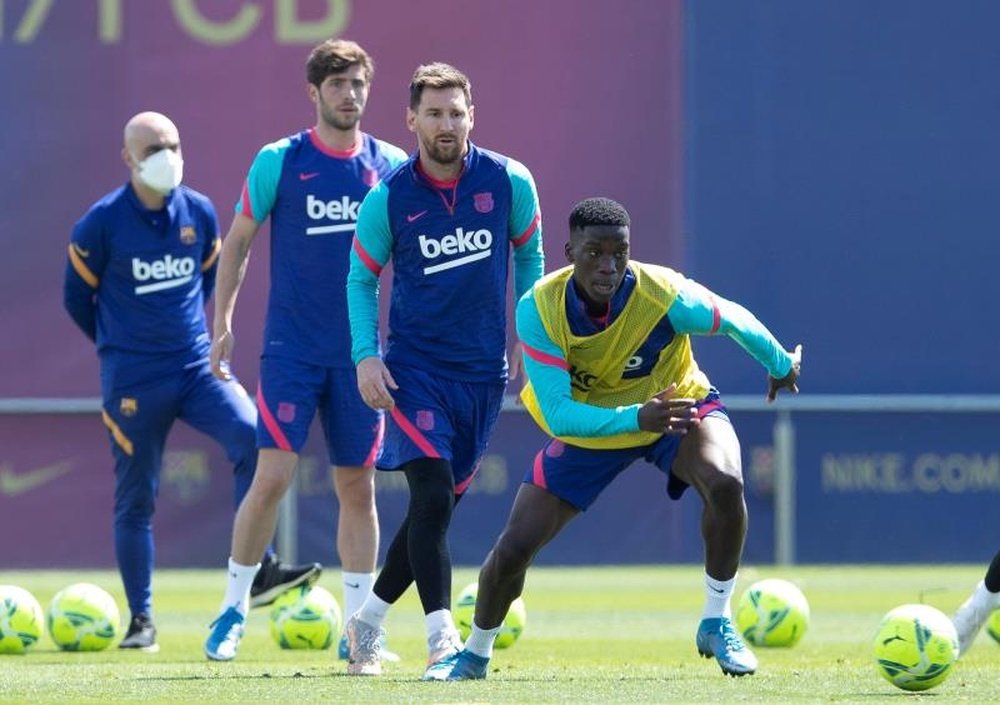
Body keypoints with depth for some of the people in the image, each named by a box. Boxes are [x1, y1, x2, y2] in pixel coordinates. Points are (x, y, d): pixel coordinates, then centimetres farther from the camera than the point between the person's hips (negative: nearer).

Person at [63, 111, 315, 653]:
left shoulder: (199, 213, 3)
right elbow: (77, 297, 4)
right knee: (135, 498, 3)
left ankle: (258, 572, -19)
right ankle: (141, 618, 14)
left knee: (252, 437, -22)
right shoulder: (101, 223, -8)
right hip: (133, 379, -2)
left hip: (197, 365, 3)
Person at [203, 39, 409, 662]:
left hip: (360, 353, 2)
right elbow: (238, 241, 5)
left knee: (357, 487, 5)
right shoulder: (278, 162, -2)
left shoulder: (391, 166, 4)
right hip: (291, 349, -2)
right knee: (273, 476, -11)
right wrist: (222, 322, -1)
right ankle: (234, 610, 4)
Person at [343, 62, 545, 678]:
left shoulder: (510, 183, -4)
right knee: (433, 495, -18)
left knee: (441, 505, 8)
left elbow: (529, 256, 12)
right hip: (415, 367, -3)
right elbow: (362, 280, 6)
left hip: (485, 371, 3)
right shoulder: (388, 199, -7)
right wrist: (366, 355, -6)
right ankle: (441, 637, -15)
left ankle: (369, 620, 25)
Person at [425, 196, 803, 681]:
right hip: (587, 423, 1)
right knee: (513, 548, -4)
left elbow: (735, 320, -12)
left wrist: (781, 365, 6)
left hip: (680, 405, -1)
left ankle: (717, 623, -11)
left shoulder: (663, 294, -33)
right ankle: (476, 653, 26)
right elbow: (557, 413, -33)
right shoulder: (539, 308, -30)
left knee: (725, 484, -32)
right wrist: (636, 418, -47)